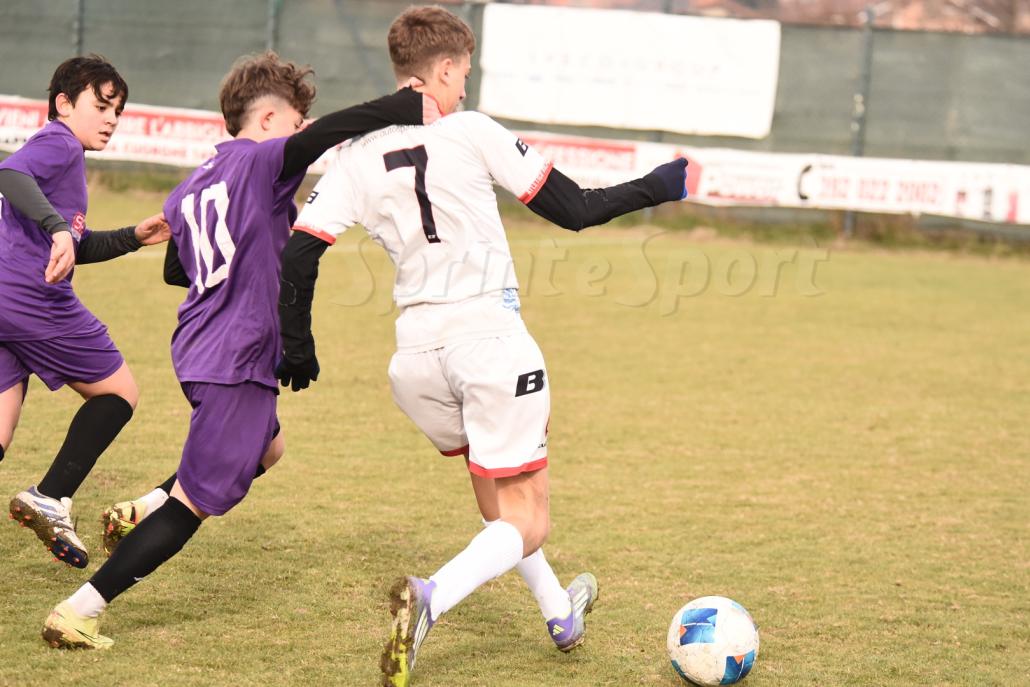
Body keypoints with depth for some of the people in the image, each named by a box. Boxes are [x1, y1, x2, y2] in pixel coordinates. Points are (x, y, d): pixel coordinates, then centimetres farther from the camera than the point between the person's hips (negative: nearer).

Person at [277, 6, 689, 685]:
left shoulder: (356, 158, 2)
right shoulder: (472, 133, -6)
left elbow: (297, 258, -2)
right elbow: (576, 210, -2)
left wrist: (298, 349, 13)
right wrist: (659, 186, 13)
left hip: (417, 352, 5)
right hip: (491, 337, -5)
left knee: (495, 495, 29)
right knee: (526, 522, 1)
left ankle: (560, 616, 41)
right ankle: (430, 598, -26)